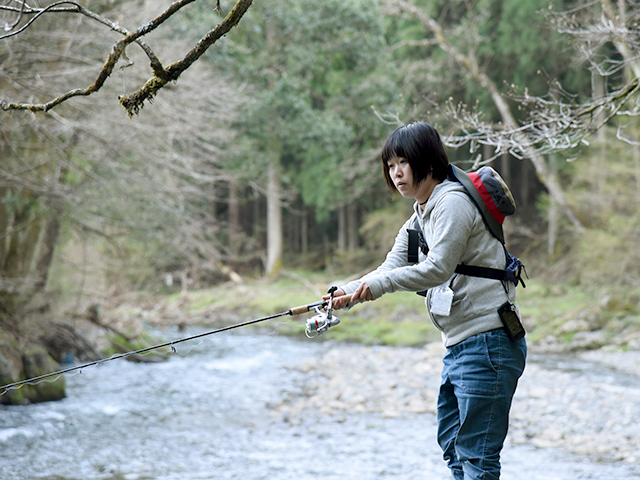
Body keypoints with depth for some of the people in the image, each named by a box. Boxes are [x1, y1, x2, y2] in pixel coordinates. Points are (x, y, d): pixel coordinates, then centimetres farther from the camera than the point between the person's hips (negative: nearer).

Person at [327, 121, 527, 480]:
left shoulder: (453, 203, -11)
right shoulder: (419, 220, 19)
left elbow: (438, 268, -21)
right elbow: (391, 269, 10)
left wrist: (380, 283, -19)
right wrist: (349, 293, -7)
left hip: (487, 342, -11)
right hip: (459, 345, 11)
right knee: (452, 445, 15)